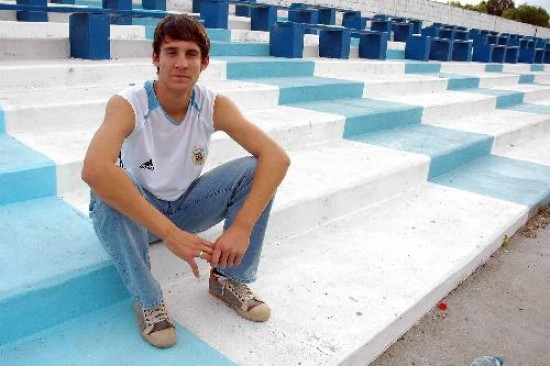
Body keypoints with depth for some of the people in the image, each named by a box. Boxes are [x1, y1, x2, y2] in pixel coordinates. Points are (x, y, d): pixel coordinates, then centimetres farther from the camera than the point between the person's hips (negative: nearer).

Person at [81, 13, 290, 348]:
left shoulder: (214, 106, -16)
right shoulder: (128, 105, -24)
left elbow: (277, 158, -25)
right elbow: (94, 169, -44)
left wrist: (241, 228, -38)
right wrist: (169, 232, -48)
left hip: (185, 206, 3)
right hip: (136, 212, -2)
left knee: (255, 170, -19)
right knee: (107, 194, -36)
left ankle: (230, 279, -3)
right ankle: (148, 300, -15)